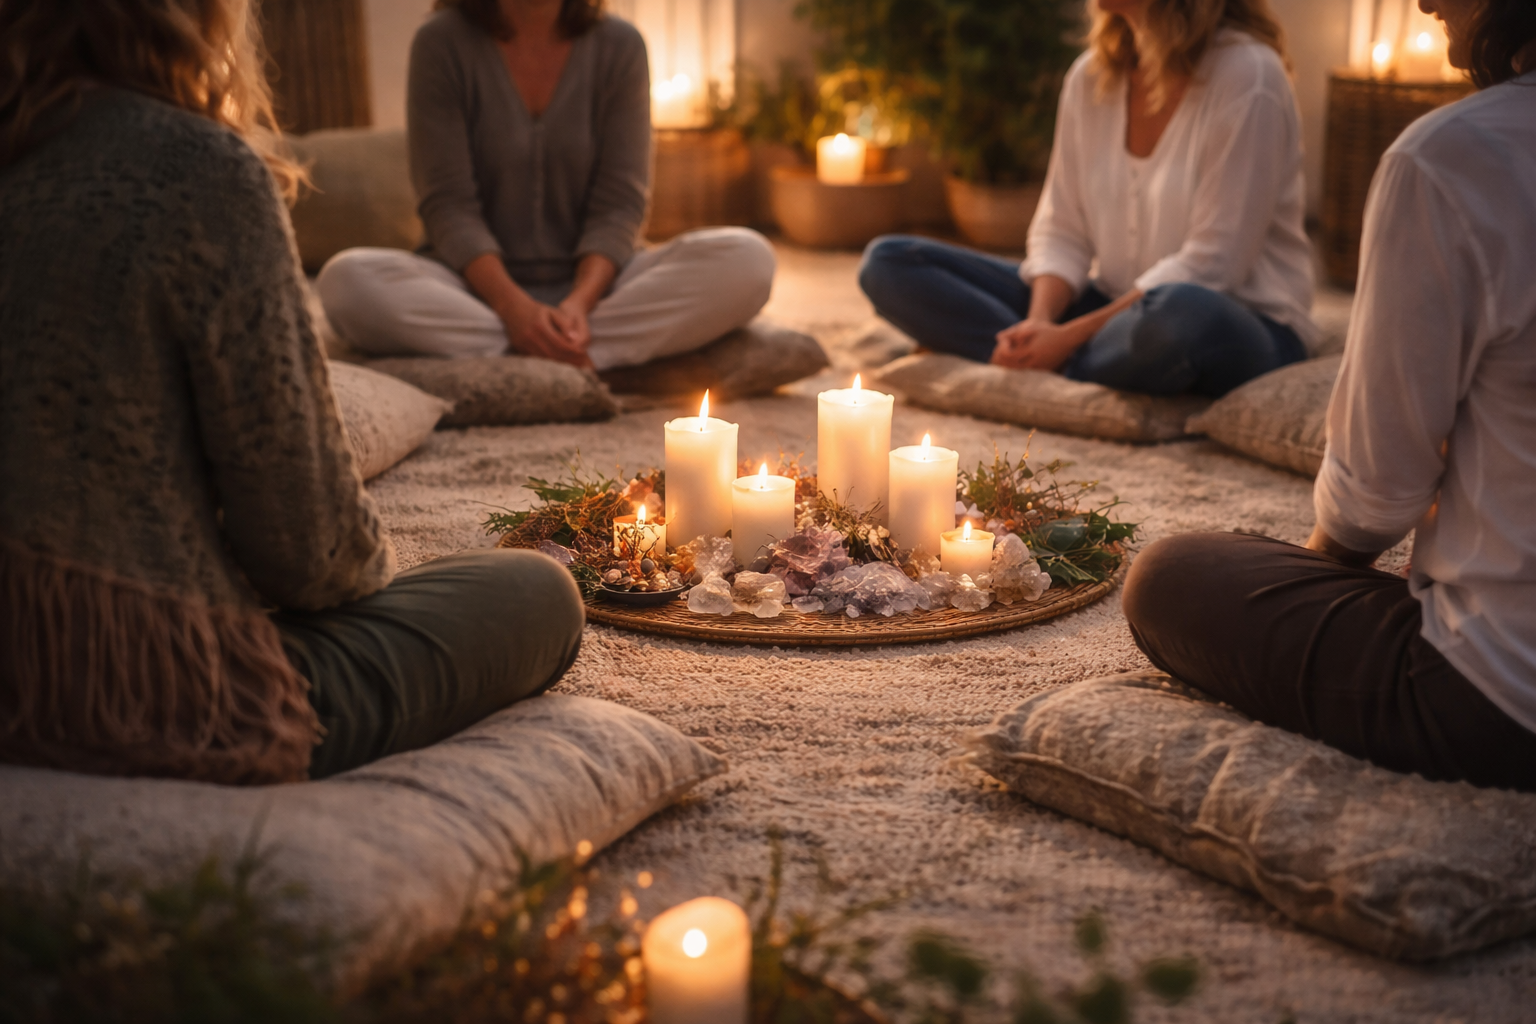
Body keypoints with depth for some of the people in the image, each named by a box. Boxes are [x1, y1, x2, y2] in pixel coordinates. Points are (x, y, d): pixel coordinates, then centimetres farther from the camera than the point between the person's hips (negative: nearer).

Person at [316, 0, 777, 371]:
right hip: (479, 287, -1)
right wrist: (513, 305, -24)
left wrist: (579, 302, -22)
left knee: (747, 260, -25)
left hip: (592, 280, 1)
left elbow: (620, 202, -4)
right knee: (347, 280, -31)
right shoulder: (442, 44, -3)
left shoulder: (618, 46, 2)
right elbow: (448, 203, -8)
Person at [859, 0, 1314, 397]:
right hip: (1112, 309, 6)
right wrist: (1038, 324, -15)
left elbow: (1209, 269, -19)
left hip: (1240, 328, -6)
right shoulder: (1091, 76, 5)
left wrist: (1070, 336, -22)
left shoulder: (1246, 76, -15)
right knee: (888, 261, -4)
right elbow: (1062, 231, 5)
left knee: (1179, 315, -44)